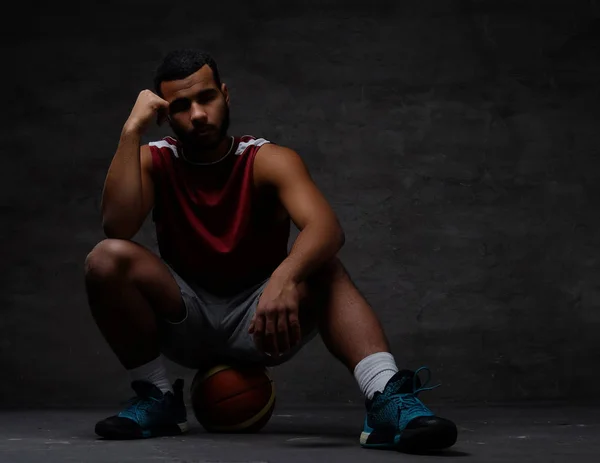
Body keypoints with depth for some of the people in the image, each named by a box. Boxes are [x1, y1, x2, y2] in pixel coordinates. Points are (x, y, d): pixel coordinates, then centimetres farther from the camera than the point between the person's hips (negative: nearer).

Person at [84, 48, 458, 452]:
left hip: (259, 315, -1)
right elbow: (117, 227, -25)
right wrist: (133, 129, -25)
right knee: (108, 259, -24)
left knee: (324, 269, -30)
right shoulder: (154, 160, -5)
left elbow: (327, 228, -31)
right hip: (186, 318, 1)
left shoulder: (269, 161, -12)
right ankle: (157, 398, -10)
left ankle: (387, 398, -47)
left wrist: (285, 277, -52)